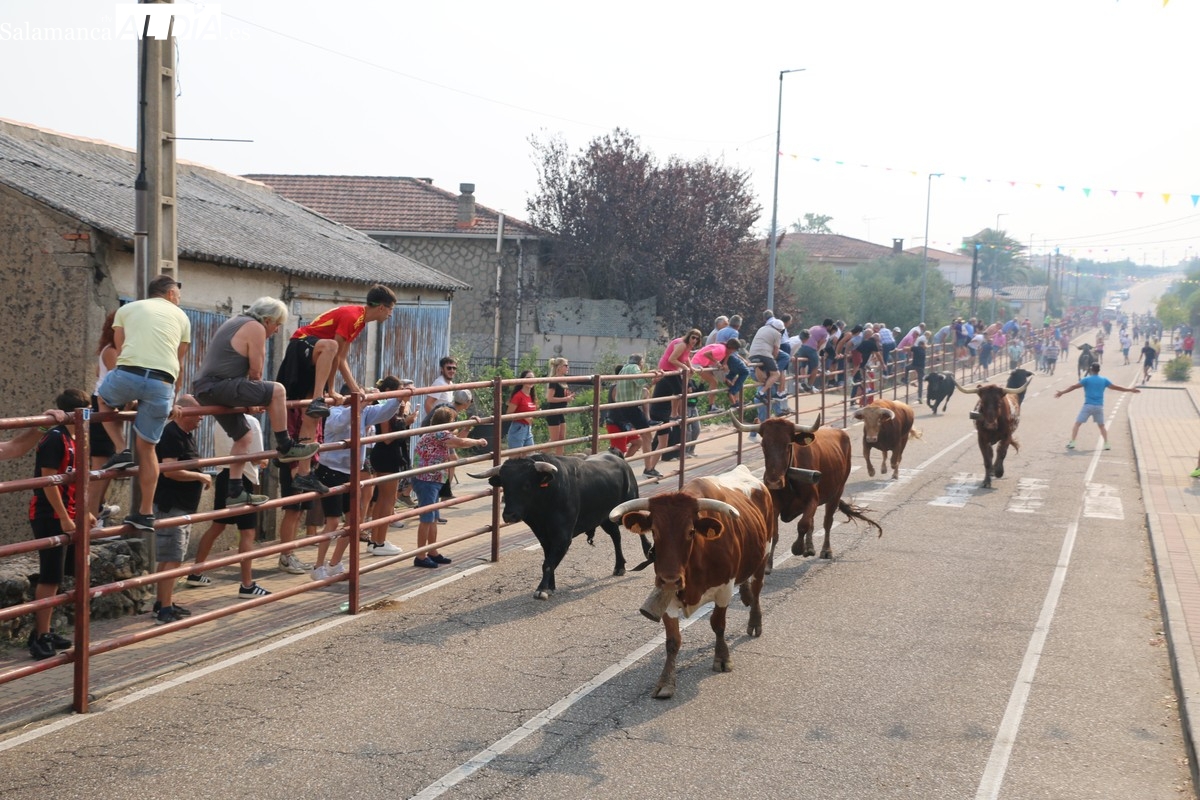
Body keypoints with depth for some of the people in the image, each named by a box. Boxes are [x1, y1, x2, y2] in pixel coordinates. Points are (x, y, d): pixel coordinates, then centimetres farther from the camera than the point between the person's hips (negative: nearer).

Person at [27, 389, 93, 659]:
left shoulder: (71, 440, 13)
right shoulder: (55, 438, -15)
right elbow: (48, 481, -19)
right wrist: (64, 518, -19)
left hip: (63, 516, 9)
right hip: (49, 517, -9)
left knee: (54, 577, 11)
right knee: (50, 578, -8)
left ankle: (45, 632, 17)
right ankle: (39, 637, -4)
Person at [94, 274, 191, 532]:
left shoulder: (126, 309, 23)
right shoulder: (180, 316, 24)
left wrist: (127, 397, 37)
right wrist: (173, 401, 36)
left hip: (127, 373, -1)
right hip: (162, 383, 1)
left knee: (104, 398, 35)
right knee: (146, 447, 15)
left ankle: (122, 451, 16)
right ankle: (145, 513, 19)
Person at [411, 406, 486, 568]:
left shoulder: (438, 435, 15)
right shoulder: (438, 434, -15)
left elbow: (455, 441, 23)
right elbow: (461, 442, -17)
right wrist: (479, 442, -1)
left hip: (431, 482, 10)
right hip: (426, 481, -10)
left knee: (433, 518, 15)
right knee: (427, 518, -5)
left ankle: (433, 553, 24)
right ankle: (420, 557, -1)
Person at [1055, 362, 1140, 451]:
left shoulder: (1087, 379, -1)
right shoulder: (1104, 380, 9)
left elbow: (1074, 386, -5)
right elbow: (1116, 387, 15)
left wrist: (1062, 392, -2)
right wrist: (1130, 390, 27)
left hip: (1088, 406, -4)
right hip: (1099, 406, 4)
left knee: (1077, 423, 1)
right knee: (1102, 426, 20)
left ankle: (1072, 443, -8)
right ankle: (1106, 444, 12)